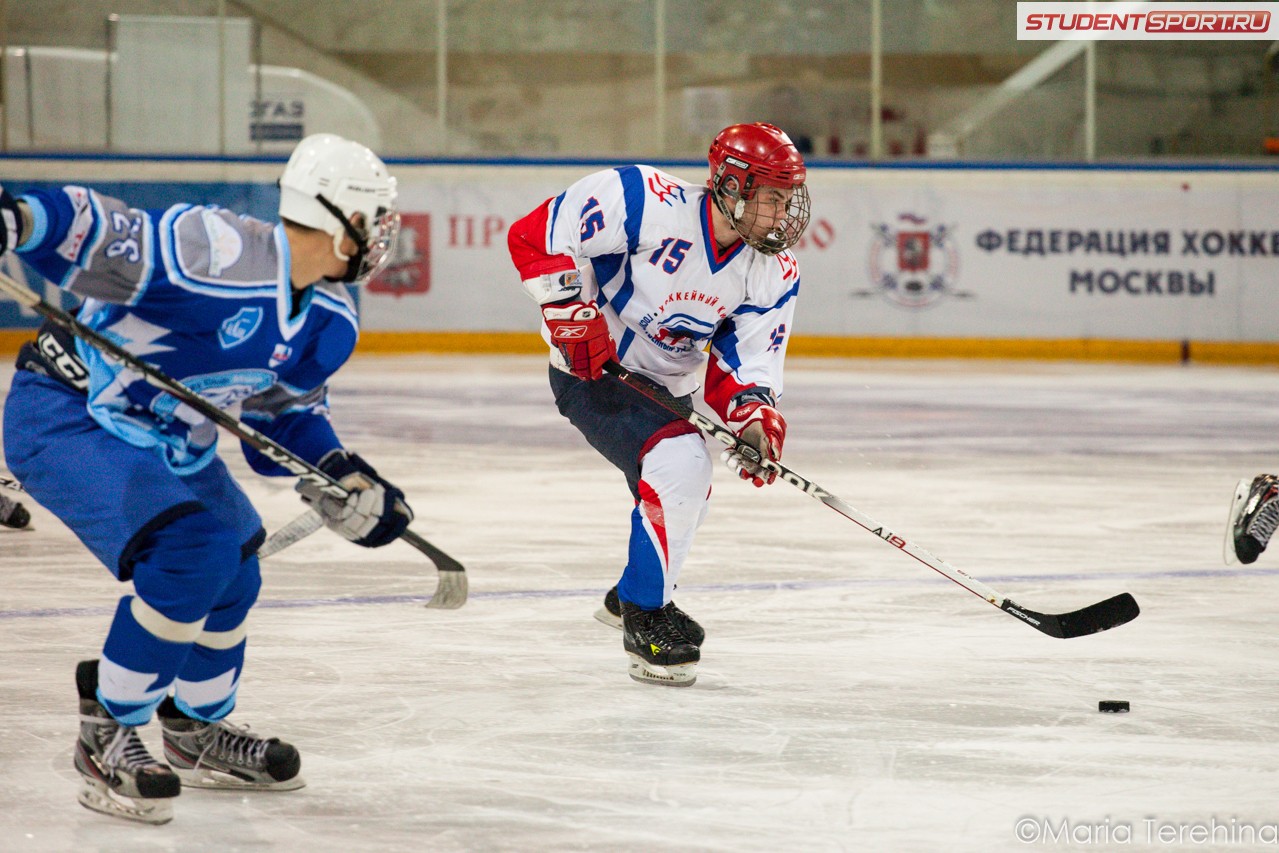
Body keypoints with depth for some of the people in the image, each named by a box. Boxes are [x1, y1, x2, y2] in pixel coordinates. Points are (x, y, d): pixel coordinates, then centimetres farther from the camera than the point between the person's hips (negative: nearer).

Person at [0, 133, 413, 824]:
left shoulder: (331, 326, 1)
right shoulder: (213, 250, -28)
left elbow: (286, 417, 13)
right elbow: (90, 234, -32)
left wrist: (343, 478, -1)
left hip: (167, 443, 10)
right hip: (65, 416, -10)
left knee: (231, 568, 15)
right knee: (189, 555, -24)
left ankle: (198, 731, 40)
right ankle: (105, 735, -9)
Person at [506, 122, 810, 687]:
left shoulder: (775, 275, -9)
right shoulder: (647, 205, -27)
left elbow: (744, 364, -8)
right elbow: (535, 237, -23)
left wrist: (752, 415, -29)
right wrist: (572, 314, -27)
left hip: (669, 387, 8)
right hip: (592, 372, -8)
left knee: (685, 496, 22)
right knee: (682, 467, -26)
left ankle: (631, 597, 51)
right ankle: (646, 618, -13)